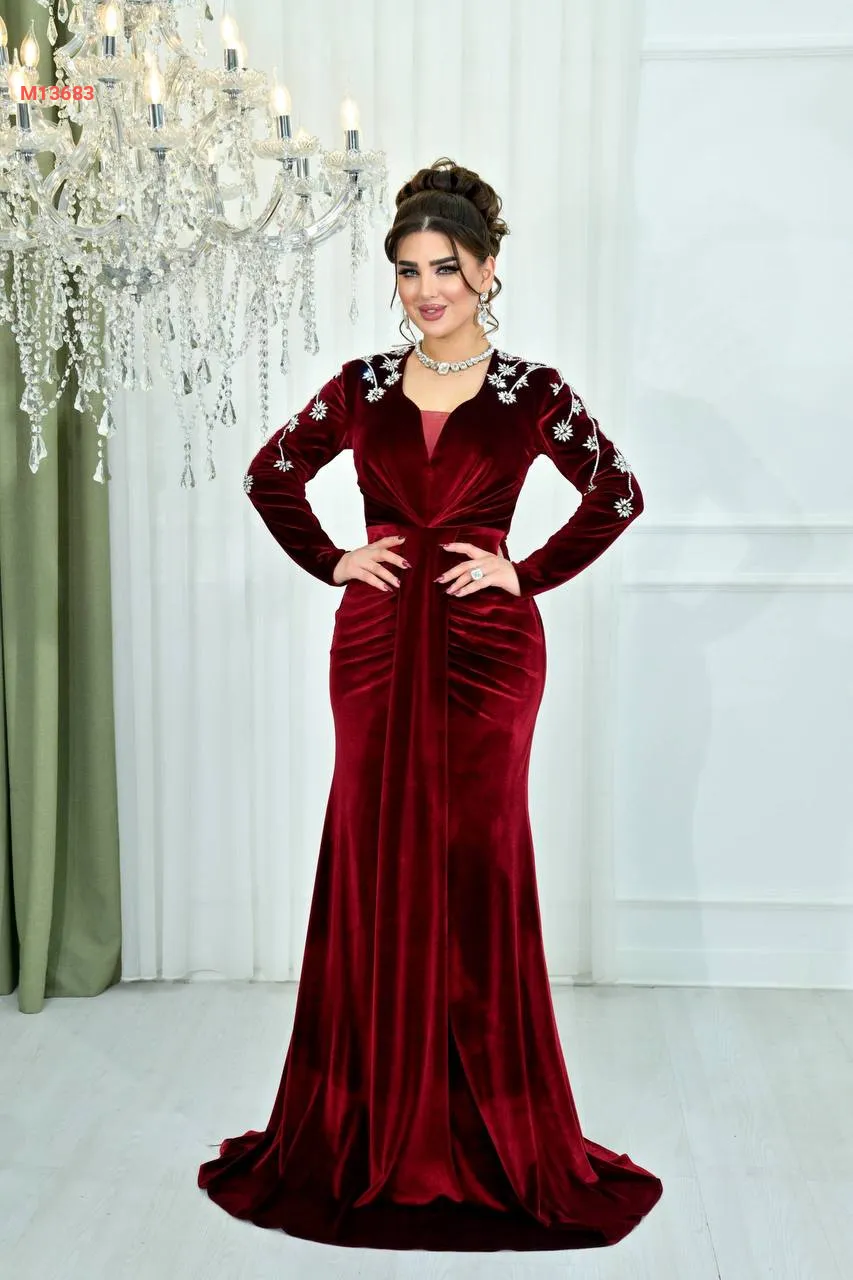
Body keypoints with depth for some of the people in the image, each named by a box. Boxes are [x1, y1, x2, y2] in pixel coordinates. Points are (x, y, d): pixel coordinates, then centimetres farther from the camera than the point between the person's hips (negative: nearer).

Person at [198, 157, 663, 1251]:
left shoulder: (531, 391, 0)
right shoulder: (363, 385, 6)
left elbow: (618, 495, 3)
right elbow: (270, 475, 16)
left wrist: (528, 574, -3)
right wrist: (331, 562, 5)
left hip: (485, 648, -2)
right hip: (377, 642, 2)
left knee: (475, 863, 2)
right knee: (374, 861, 5)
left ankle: (492, 1128, 18)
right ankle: (373, 1120, 20)